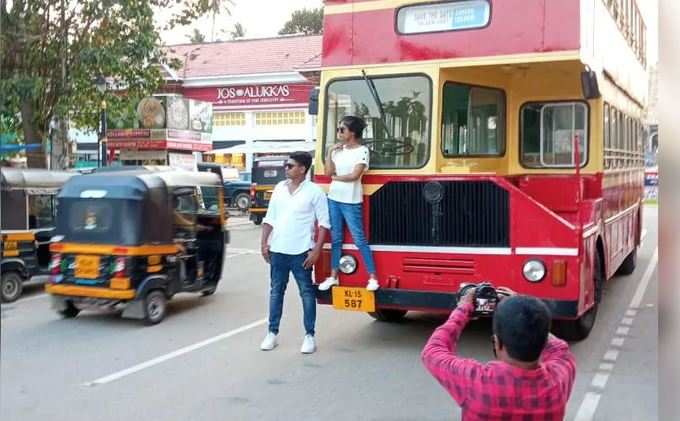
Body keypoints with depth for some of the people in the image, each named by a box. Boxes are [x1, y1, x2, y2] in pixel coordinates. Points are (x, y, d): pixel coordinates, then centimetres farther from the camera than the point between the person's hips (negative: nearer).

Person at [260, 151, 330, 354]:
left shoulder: (314, 191, -6)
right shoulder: (279, 188, 9)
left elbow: (324, 223, -7)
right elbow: (269, 218, 13)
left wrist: (316, 250, -13)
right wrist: (264, 243, 5)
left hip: (301, 252, -5)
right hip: (277, 250, 5)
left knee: (307, 293, 2)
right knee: (276, 291, 10)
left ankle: (309, 336, 10)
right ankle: (272, 333, 19)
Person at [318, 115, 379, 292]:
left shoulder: (362, 151, -7)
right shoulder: (337, 150, 9)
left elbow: (354, 175, -16)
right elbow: (328, 172, 4)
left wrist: (336, 177, -3)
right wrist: (330, 152, 0)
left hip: (351, 201, -5)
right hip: (333, 199, 6)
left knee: (359, 240, -3)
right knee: (335, 238, 11)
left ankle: (373, 277, 3)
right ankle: (333, 276, 19)